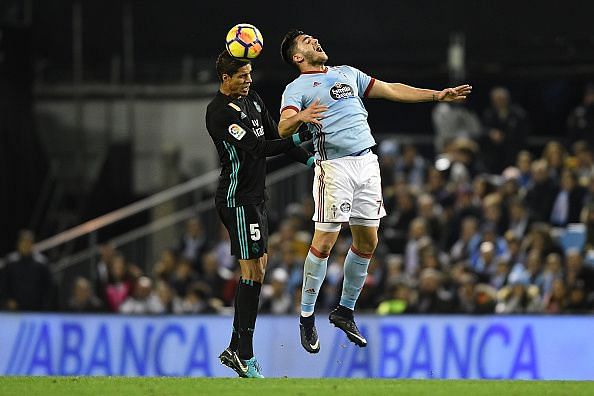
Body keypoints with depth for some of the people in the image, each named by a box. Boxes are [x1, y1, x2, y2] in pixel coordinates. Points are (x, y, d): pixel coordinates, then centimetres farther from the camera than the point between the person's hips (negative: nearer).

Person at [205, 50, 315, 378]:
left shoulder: (252, 100, 13)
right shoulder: (220, 113, -17)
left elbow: (274, 136, 16)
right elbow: (256, 148, -24)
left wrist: (310, 159, 3)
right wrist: (298, 138, -29)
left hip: (254, 197, 10)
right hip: (237, 199, -10)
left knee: (257, 268, 12)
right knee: (252, 272, -12)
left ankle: (235, 350, 17)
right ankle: (245, 357, -11)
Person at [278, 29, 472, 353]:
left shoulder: (348, 73, 21)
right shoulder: (297, 88, 2)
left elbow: (392, 90, 24)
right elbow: (284, 128, -14)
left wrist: (438, 96, 20)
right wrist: (301, 117, -37)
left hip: (367, 164, 6)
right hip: (334, 166, -6)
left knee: (367, 242, 7)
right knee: (324, 242, -10)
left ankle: (345, 310, 21)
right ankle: (307, 317, 1)